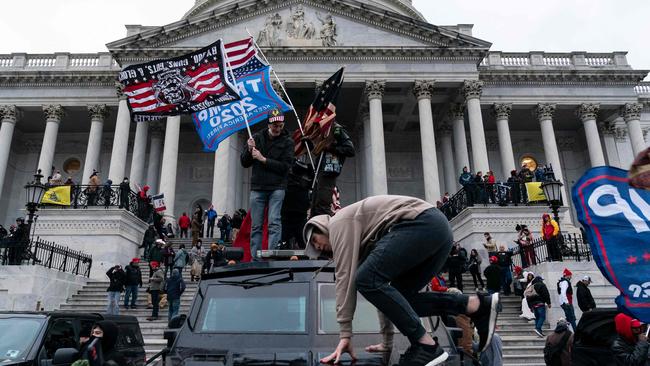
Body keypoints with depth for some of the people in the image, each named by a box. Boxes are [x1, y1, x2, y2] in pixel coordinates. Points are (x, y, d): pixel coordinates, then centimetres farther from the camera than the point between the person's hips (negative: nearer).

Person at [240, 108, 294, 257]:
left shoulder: (287, 142, 3)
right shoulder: (257, 138, 10)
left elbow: (285, 166, -8)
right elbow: (244, 163, 11)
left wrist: (263, 159, -12)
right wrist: (249, 150, -8)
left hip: (277, 188, -2)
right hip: (257, 188, 3)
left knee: (274, 223, -11)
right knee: (256, 225, 3)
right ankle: (255, 259, 8)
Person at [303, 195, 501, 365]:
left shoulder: (339, 222, 6)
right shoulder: (363, 243, 30)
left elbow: (345, 276, -5)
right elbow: (382, 285, 30)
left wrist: (345, 334, -5)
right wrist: (387, 340, 31)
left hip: (423, 223, -10)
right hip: (439, 229, 10)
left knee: (367, 279, -13)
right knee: (398, 298, 10)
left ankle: (426, 345, -12)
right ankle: (478, 305, 4)